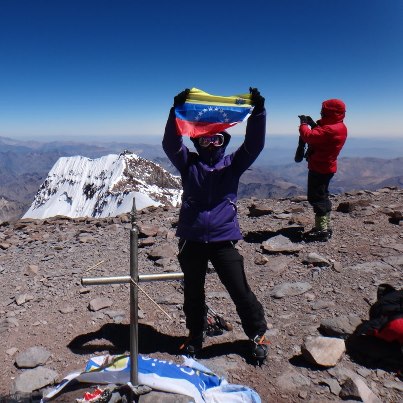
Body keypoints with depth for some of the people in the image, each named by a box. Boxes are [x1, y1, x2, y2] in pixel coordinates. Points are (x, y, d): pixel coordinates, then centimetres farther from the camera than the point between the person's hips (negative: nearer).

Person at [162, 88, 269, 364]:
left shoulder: (233, 164, 5)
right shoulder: (189, 164, 5)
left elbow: (255, 144, -7)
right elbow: (171, 144, -10)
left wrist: (259, 111, -17)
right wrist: (177, 111, -22)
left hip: (223, 240, -1)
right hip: (191, 240, 2)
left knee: (240, 290, 3)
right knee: (193, 292, 16)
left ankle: (258, 335, 26)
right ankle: (196, 335, 39)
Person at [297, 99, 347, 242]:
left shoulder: (330, 129, -24)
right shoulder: (339, 127, 10)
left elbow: (309, 136, -30)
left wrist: (303, 124, -12)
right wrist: (313, 124, 7)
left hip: (320, 167, -11)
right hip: (324, 166, 11)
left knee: (316, 197, -6)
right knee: (321, 196, 18)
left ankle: (322, 231, -3)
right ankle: (326, 227, 27)